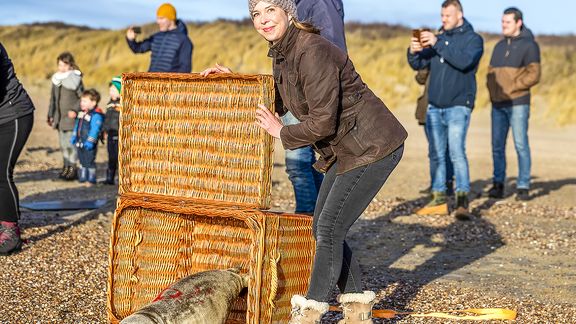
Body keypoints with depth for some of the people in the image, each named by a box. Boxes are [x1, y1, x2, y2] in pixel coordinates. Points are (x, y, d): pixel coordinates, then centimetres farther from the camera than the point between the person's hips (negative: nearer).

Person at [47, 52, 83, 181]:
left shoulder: (75, 79, -7)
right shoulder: (56, 79, 10)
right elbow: (53, 98, 17)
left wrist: (75, 110, -17)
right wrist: (51, 115, 17)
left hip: (71, 117, -6)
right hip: (60, 117, 6)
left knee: (71, 143, -7)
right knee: (63, 144, 10)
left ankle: (73, 168, 0)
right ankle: (66, 166, 18)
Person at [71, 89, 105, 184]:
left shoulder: (96, 115, -17)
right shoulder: (81, 113, 12)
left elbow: (94, 130, -22)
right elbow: (77, 126, 23)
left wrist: (90, 142, -25)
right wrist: (74, 137, 20)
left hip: (89, 144, -9)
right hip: (80, 142, 9)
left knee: (90, 161, -3)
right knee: (82, 161, 17)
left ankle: (92, 179, 5)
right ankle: (83, 177, 26)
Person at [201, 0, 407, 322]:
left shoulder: (313, 51, -23)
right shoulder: (281, 53, 7)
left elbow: (322, 122, -25)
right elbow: (277, 104, 21)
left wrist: (281, 131, -9)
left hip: (373, 147, -10)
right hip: (346, 149, 10)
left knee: (329, 229, -8)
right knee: (323, 229, 11)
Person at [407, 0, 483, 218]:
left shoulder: (473, 39, 0)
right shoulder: (437, 38, 15)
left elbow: (464, 61, -19)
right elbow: (418, 65, 10)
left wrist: (437, 44, -22)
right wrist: (413, 52, -11)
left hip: (458, 106, -6)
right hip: (434, 107, 6)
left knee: (456, 152, -16)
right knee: (436, 155, 7)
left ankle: (462, 202, -18)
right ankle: (439, 200, 14)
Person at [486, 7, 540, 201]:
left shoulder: (529, 45, -1)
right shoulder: (499, 46, 18)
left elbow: (533, 75, -8)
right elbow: (491, 71, 22)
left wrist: (511, 88, -13)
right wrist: (492, 89, 4)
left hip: (518, 103, -6)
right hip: (497, 104, 6)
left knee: (521, 144, -5)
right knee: (497, 145, 6)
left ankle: (523, 187, -1)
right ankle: (498, 185, 12)